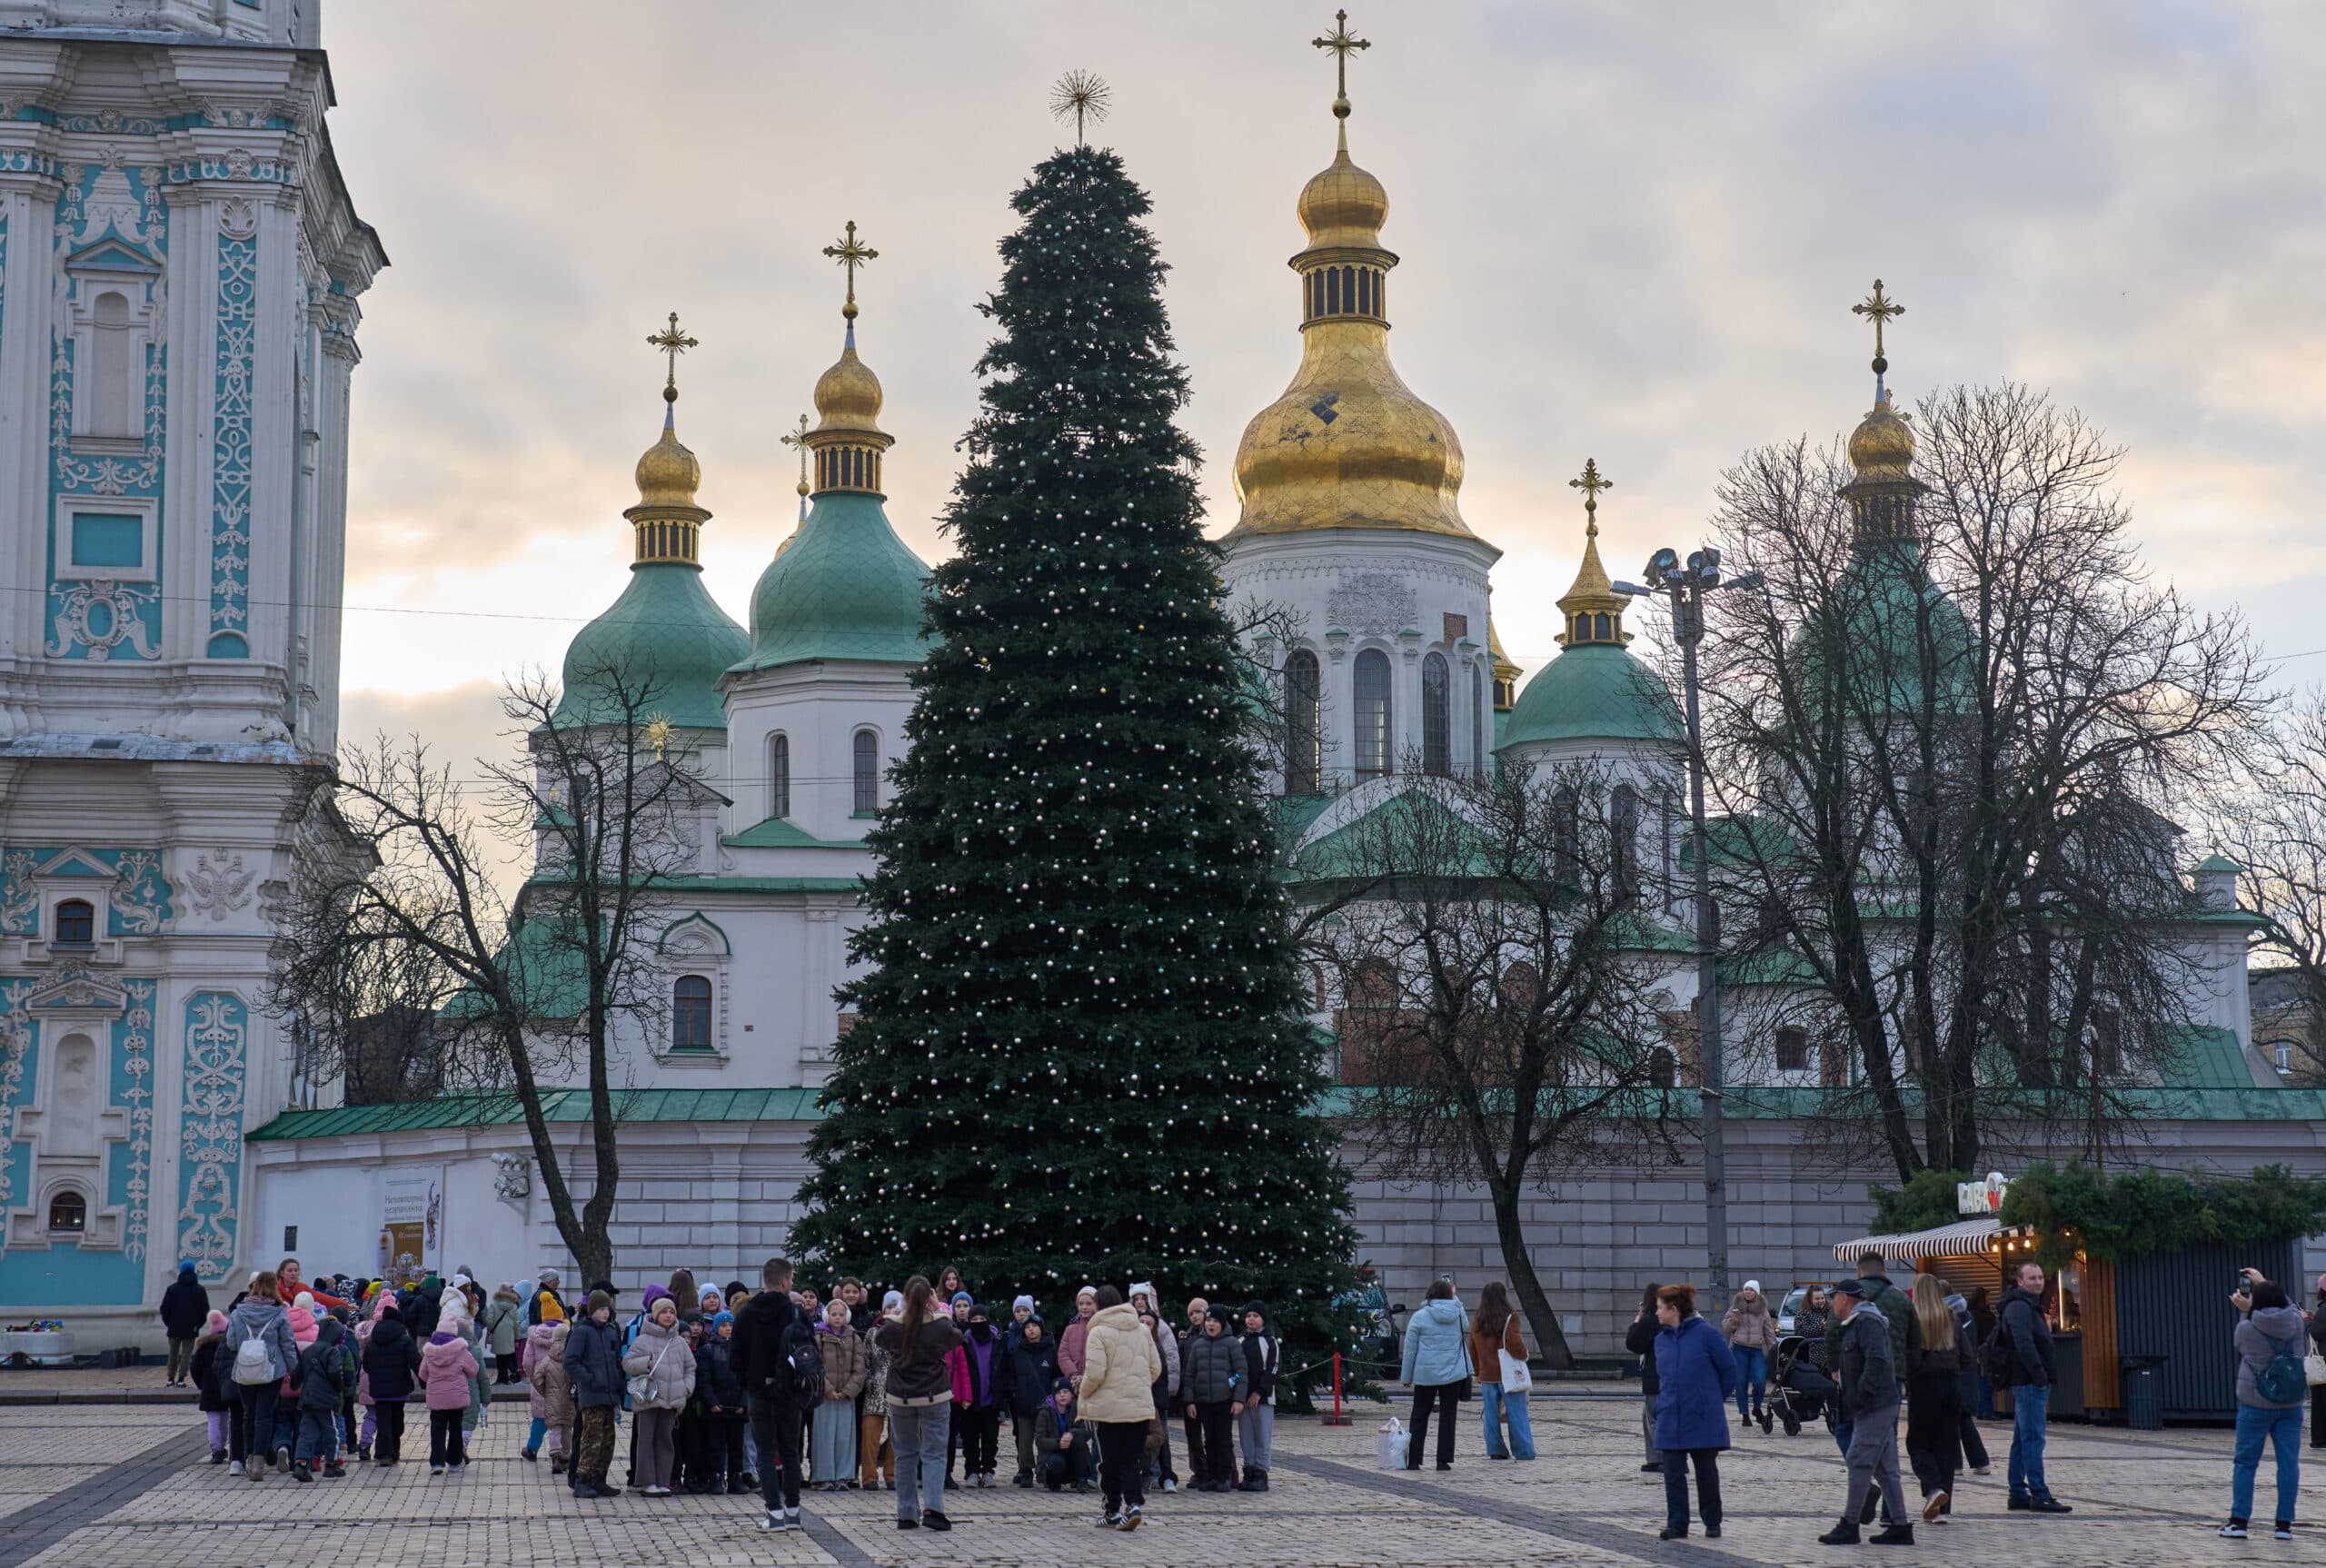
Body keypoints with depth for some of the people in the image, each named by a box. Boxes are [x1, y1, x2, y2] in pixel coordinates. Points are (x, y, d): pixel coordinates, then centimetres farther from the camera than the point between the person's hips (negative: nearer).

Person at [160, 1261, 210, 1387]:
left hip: (174, 1328, 1)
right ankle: (181, 1379, -10)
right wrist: (198, 1324, 10)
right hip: (191, 1329, -1)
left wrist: (168, 1323, 10)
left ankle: (171, 1379, 14)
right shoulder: (200, 1290, 2)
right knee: (187, 1353, 0)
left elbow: (164, 1308, -2)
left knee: (173, 1353, 12)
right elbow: (205, 1310, 1)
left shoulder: (172, 1288, 1)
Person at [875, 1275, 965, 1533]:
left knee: (905, 1456, 11)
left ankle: (907, 1514, 10)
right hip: (935, 1397, -2)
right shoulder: (940, 1326, -12)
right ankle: (932, 1508, -16)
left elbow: (877, 1339, 15)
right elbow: (956, 1338, 10)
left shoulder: (893, 1326, -8)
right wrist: (940, 1311, 15)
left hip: (900, 1398, 2)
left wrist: (898, 1313, 16)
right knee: (934, 1453, 2)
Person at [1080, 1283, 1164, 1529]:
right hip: (1141, 1406, 4)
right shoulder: (1143, 1330, 8)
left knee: (1110, 1460, 8)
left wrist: (1083, 1397, 1)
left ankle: (1113, 1511, 14)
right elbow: (1156, 1368, 10)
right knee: (1133, 1458, 8)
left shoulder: (1099, 1332, -9)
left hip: (1108, 1407, -4)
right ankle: (1134, 1503, -12)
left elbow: (1095, 1373, -15)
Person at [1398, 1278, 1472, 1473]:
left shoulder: (1419, 1317, -4)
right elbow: (1466, 1328, 27)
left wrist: (1406, 1377, 6)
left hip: (1425, 1374, -1)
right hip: (1454, 1374, 1)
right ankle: (1444, 1459, 0)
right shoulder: (1458, 1314, 1)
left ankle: (1413, 1460, 7)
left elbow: (1410, 1349, -1)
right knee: (1448, 1416, 4)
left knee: (1419, 1416, 8)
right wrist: (1455, 1299, 28)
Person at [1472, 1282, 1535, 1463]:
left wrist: (1478, 1375, 21)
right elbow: (1513, 1343, -19)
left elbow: (1473, 1352, 13)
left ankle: (1496, 1450, 7)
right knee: (1517, 1414, 1)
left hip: (1487, 1375, 4)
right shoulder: (1509, 1318, -10)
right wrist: (1523, 1355, 1)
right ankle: (1525, 1452, 3)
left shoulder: (1477, 1322, 8)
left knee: (1491, 1414, 8)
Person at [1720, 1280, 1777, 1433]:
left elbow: (1769, 1331, 13)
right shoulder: (1736, 1306, 9)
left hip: (1757, 1349, 0)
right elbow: (1725, 1327, 11)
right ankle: (1745, 1414, 9)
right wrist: (1733, 1321, -9)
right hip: (1739, 1348, 0)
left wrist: (1774, 1348, 6)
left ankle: (1757, 1408, 13)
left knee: (1760, 1382, -12)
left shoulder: (1762, 1309, 11)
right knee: (1741, 1383, -2)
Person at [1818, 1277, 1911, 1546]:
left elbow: (1877, 1360, -25)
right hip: (1881, 1406, 10)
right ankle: (1900, 1526, 11)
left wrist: (1860, 1395, -22)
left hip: (1874, 1408, -10)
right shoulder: (1857, 1323, 21)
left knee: (1859, 1463, -7)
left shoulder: (1867, 1322, -13)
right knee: (1885, 1468, 9)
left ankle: (1849, 1526, -5)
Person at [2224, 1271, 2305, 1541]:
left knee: (2245, 1462, 7)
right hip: (2291, 1406, 2)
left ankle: (2239, 1521, 6)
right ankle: (2284, 1524, 3)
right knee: (2288, 1462, 5)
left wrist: (2245, 1312, 17)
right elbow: (2289, 1305, 19)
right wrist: (2264, 1284, 27)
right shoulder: (2295, 1324, -4)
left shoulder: (2247, 1329, -12)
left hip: (2255, 1406, -2)